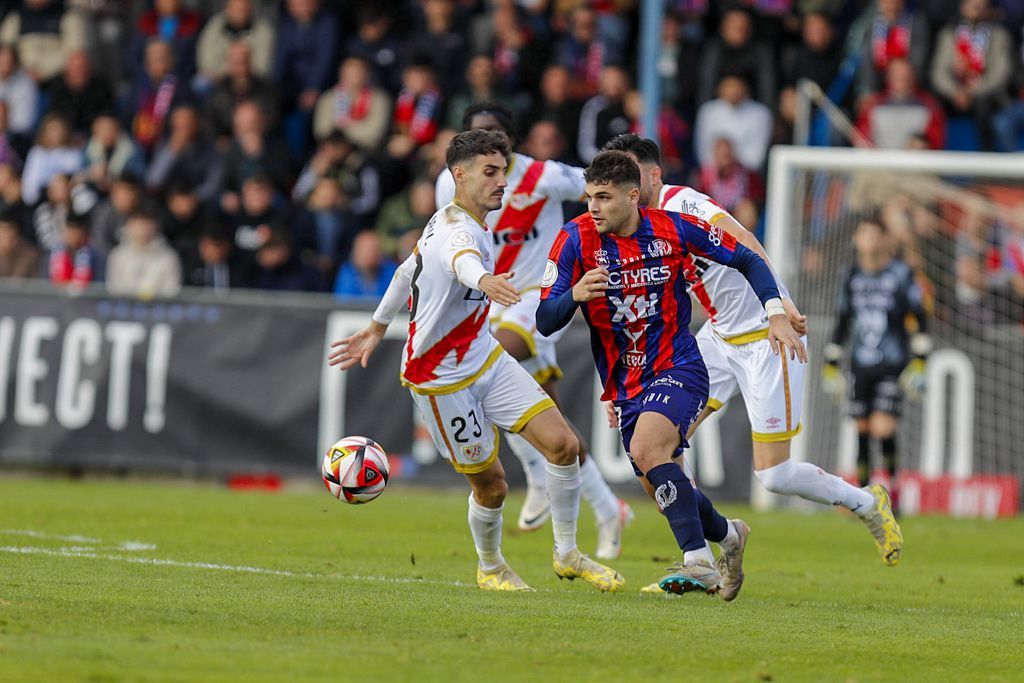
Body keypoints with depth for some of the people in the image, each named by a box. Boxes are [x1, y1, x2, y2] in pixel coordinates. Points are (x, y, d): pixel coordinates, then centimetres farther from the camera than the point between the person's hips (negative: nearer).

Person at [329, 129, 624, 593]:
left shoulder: (447, 220, 5)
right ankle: (490, 568, 30)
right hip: (441, 378, -8)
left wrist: (377, 328, 32)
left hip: (486, 359, 8)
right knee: (491, 485, 0)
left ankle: (567, 554, 8)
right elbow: (460, 258, -52)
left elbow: (409, 269, 20)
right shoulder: (459, 229, -26)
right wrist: (483, 280, -76)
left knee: (563, 445, -7)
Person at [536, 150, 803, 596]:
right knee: (661, 488, 10)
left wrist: (776, 314, -9)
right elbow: (545, 321, -11)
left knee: (646, 450, -30)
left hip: (678, 368, -4)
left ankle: (699, 562, -29)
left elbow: (746, 260, 3)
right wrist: (574, 295, -32)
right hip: (625, 386, 4)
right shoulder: (576, 239, -9)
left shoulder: (672, 229, -10)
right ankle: (727, 535, 39)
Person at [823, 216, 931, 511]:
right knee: (863, 431, 3)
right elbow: (843, 321, 18)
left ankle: (892, 487, 2)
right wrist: (831, 363, 17)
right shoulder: (853, 276, 10)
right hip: (860, 365, 4)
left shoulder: (901, 274, -3)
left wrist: (919, 362, -9)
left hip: (892, 365, -4)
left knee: (883, 429, -15)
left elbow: (919, 319, -2)